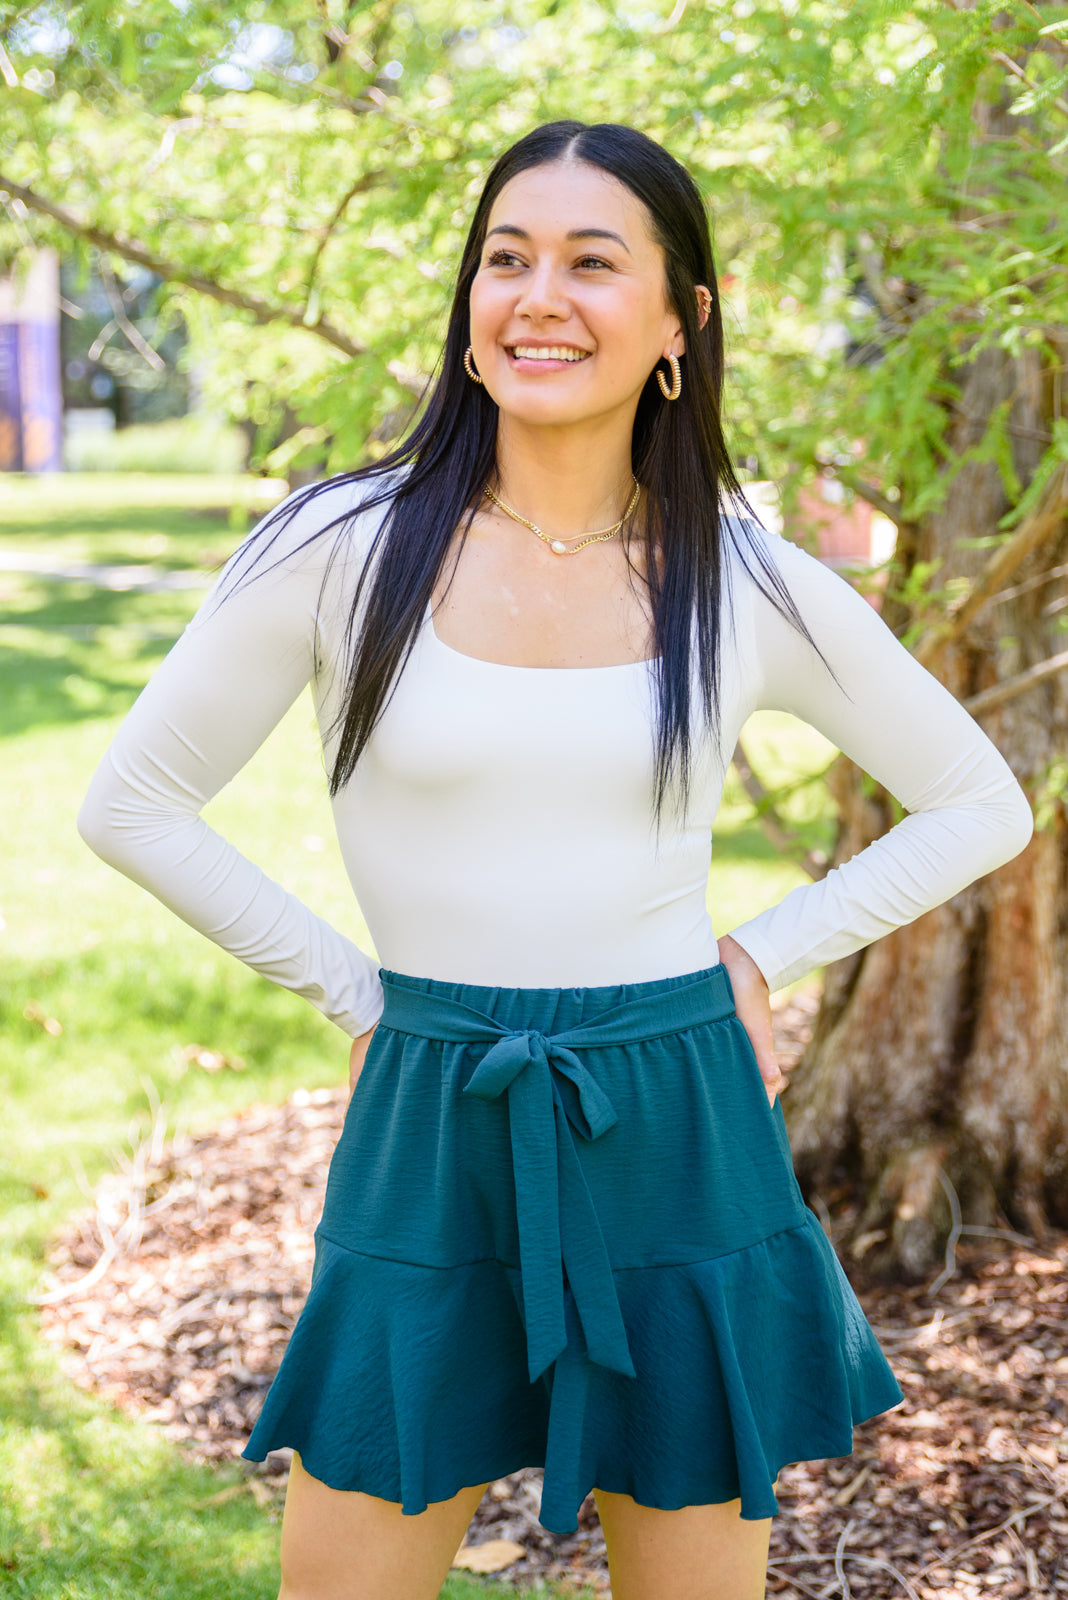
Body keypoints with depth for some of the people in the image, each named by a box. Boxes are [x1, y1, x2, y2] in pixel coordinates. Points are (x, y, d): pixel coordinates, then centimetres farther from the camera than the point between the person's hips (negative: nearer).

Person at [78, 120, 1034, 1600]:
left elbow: (981, 804, 11)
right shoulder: (344, 548, -5)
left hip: (679, 1149, 1)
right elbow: (133, 803, 3)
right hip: (428, 1144, 0)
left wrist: (764, 954, 2)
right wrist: (352, 991, 1)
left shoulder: (753, 584, -2)